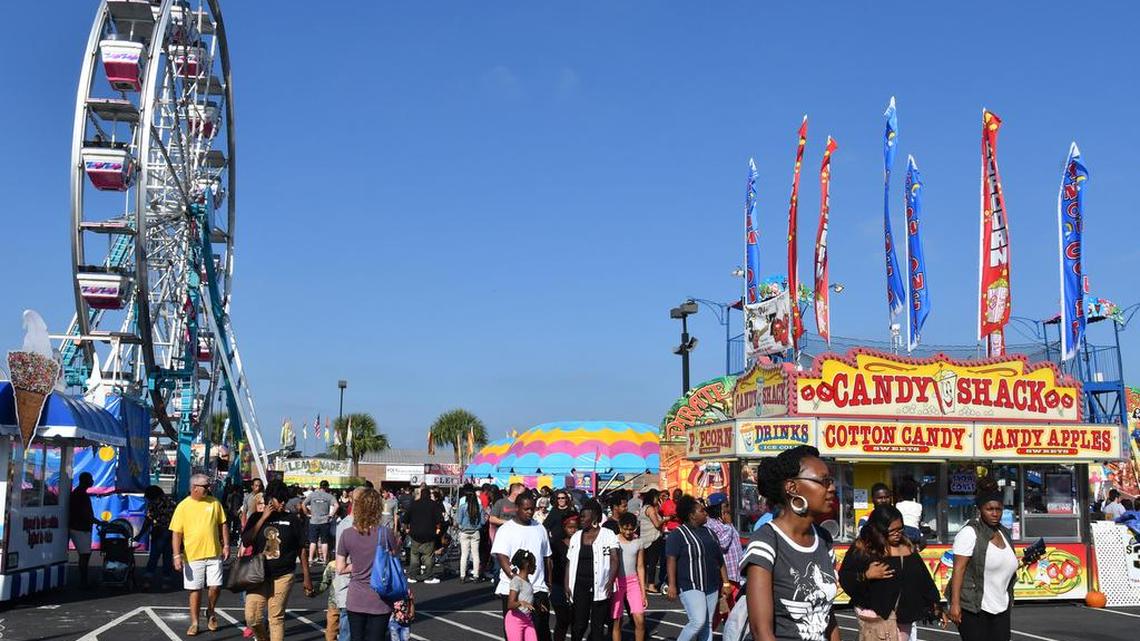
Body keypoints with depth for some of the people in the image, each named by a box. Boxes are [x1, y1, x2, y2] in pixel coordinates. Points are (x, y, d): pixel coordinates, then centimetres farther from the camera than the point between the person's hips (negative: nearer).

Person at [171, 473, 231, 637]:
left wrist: (226, 545, 4)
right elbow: (176, 533, -5)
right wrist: (177, 556, -11)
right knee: (195, 590, 5)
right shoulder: (183, 506, -5)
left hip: (214, 554, 2)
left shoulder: (214, 502, 3)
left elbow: (223, 525, 11)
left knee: (215, 587, 0)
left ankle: (210, 612, 27)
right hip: (193, 555, -2)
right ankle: (194, 623, 17)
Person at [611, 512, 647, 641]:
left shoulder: (638, 543, 4)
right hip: (616, 582, -2)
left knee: (640, 621, -7)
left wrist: (643, 593, 5)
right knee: (617, 622, 1)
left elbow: (640, 567, 7)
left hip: (633, 582, 2)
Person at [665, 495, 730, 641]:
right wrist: (672, 585, -24)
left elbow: (720, 559, 19)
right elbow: (671, 560, -16)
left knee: (707, 624, 8)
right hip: (691, 587, -7)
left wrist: (725, 582, 15)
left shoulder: (708, 532, 15)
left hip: (712, 587, 7)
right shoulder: (678, 535, -8)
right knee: (698, 621, -17)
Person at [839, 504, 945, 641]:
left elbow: (922, 577, 13)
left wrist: (935, 606, 12)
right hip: (876, 615, -5)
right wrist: (866, 575, -23)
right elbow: (844, 578, -8)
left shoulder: (907, 546, 8)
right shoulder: (863, 548, -9)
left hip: (903, 615, 5)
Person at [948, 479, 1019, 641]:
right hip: (973, 607, -7)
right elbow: (958, 568, -15)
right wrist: (955, 603, -21)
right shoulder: (970, 532, -10)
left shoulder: (1003, 532, 14)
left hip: (1000, 607, 7)